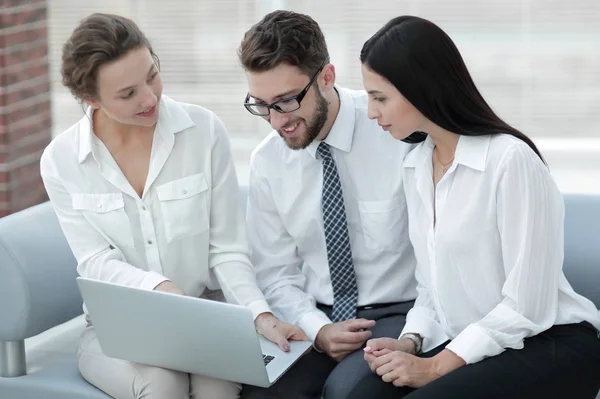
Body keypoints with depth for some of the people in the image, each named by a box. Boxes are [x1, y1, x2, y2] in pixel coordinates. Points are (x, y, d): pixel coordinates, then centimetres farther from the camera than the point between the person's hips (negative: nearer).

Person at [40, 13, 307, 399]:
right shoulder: (61, 161, -4)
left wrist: (261, 315, -21)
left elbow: (227, 248, -4)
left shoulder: (205, 130, -6)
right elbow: (97, 261, -7)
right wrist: (159, 286, -27)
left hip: (206, 312, 0)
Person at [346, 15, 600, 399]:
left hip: (549, 348, -6)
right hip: (464, 345, 6)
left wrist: (437, 366, -17)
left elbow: (526, 306, -18)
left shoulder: (510, 159, -17)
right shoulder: (416, 166, 8)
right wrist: (411, 343, -4)